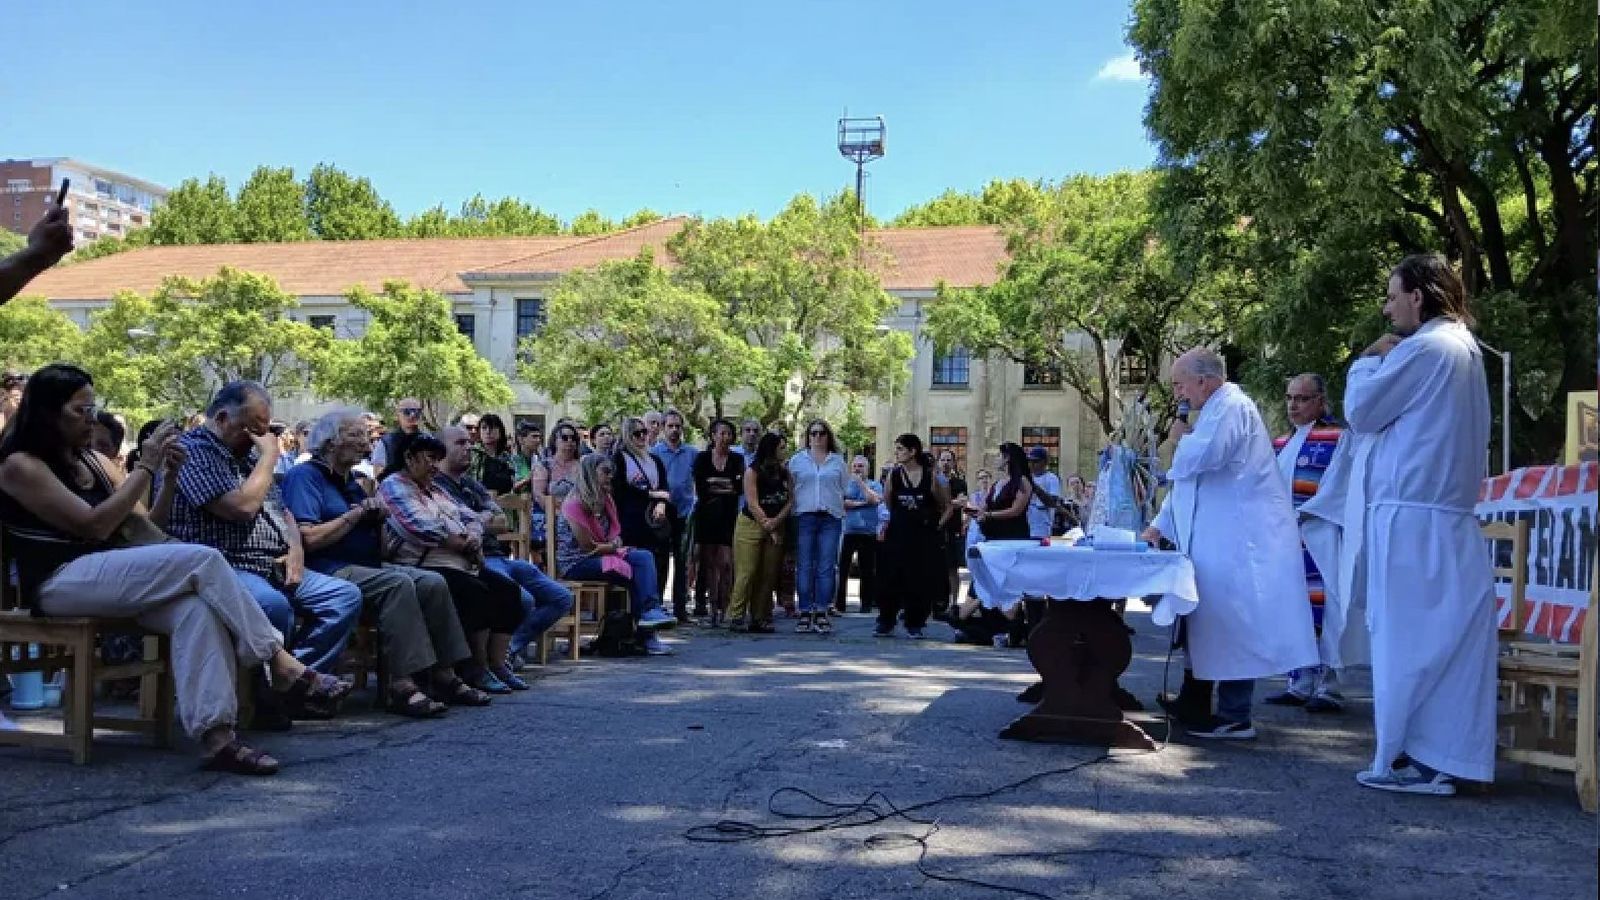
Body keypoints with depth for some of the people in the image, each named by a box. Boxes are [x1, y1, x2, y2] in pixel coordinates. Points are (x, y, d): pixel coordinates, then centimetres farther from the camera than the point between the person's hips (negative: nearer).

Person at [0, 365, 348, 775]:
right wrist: (145, 467, -11)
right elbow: (94, 526, -14)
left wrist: (169, 475, 1)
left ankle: (214, 735, -39)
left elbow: (148, 526, 17)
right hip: (61, 582, -7)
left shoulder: (94, 461, 18)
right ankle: (281, 663, -22)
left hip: (109, 574, 7)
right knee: (202, 560, -26)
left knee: (197, 608, -27)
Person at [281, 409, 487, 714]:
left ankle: (443, 676, -14)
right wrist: (357, 514, -9)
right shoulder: (305, 475, -3)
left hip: (366, 566, 9)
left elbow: (378, 548, 25)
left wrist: (379, 518, 4)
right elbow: (309, 538, -19)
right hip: (329, 570, -8)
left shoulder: (351, 481, 23)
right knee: (398, 583, -32)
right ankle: (402, 686, -35)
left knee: (433, 582, -13)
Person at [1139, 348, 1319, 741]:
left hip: (1239, 543, -10)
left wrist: (1182, 437, -6)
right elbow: (1188, 479, 26)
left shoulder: (1231, 407, -10)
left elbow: (1202, 456, -28)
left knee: (1231, 626, -7)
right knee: (1216, 624, 12)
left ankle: (1234, 717, -3)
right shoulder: (1216, 411, 22)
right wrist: (1159, 526, 22)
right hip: (1222, 542, 10)